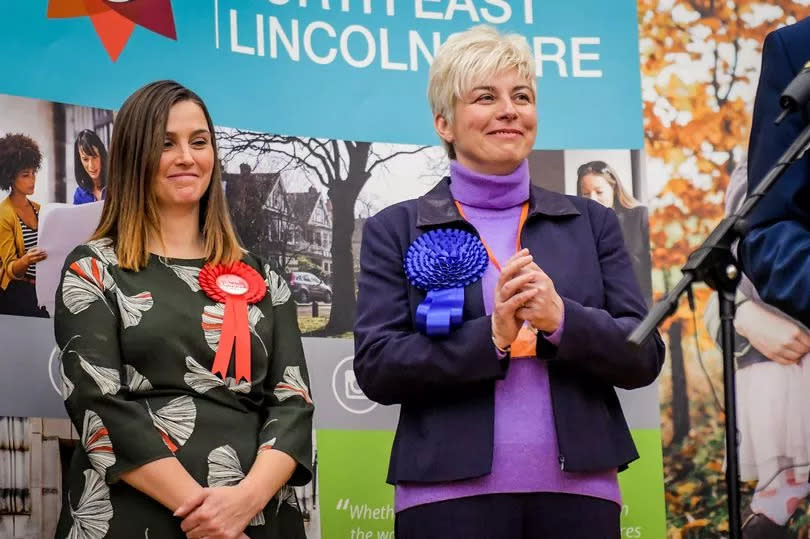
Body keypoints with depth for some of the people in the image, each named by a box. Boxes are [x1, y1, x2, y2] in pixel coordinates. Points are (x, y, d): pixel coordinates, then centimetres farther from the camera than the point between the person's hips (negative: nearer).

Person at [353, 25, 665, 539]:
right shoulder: (396, 229, 5)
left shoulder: (590, 222, 10)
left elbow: (645, 357, 4)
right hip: (450, 494, -2)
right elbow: (376, 368, -4)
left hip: (580, 489, 2)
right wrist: (490, 337, -16)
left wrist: (562, 319, -13)